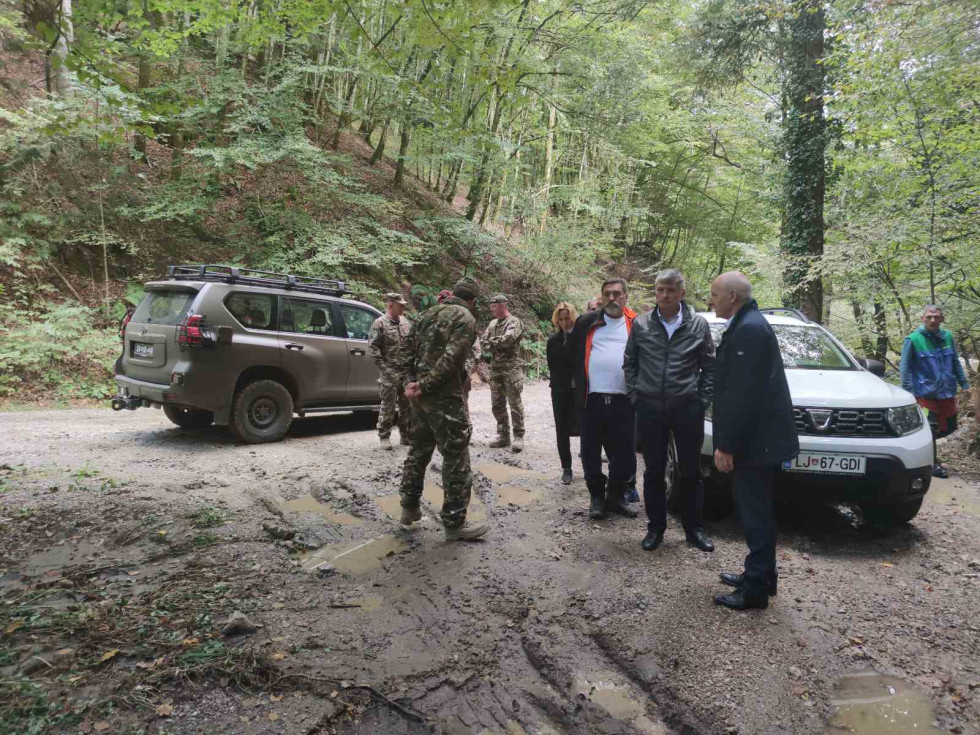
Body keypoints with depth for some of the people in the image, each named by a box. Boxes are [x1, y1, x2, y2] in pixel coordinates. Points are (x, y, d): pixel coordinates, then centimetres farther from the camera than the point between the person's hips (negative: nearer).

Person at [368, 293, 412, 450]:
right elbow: (372, 348, -10)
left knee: (407, 405, 11)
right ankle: (384, 437, 10)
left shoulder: (406, 322, 11)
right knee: (388, 406, -1)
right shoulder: (380, 323, -7)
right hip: (390, 373, -6)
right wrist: (384, 368, -14)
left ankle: (405, 435, 22)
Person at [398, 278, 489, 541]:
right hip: (444, 397, -8)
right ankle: (454, 522, 4)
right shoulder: (465, 318, -10)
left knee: (419, 449, 20)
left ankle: (410, 508, 30)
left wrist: (411, 381, 6)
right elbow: (451, 359, -21)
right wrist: (425, 386, -16)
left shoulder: (428, 312, 15)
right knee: (456, 458, -1)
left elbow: (408, 349, 13)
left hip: (420, 394, 8)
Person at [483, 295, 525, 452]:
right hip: (495, 368, 8)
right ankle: (503, 435, 18)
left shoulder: (514, 322, -7)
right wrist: (495, 346, -10)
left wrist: (492, 341, -7)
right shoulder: (492, 323, 16)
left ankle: (518, 436, 1)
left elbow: (508, 339, -22)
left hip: (511, 367, -8)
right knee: (497, 403, 9)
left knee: (514, 403, -5)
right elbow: (483, 341, 10)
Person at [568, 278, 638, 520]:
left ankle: (615, 497, 26)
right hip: (591, 400, 1)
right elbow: (572, 352, 13)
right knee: (591, 454, 9)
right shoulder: (586, 322, 6)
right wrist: (579, 382, 9)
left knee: (625, 455, 6)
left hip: (623, 401, 0)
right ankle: (597, 497, 25)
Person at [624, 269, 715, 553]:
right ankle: (655, 527, 22)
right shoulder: (641, 324, 1)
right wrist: (635, 394, 3)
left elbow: (709, 366, 5)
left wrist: (703, 399, -1)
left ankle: (694, 528, 23)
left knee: (690, 471, 9)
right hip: (650, 409, 1)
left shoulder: (698, 325, -1)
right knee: (654, 471, 9)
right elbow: (629, 362, 10)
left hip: (688, 408, -1)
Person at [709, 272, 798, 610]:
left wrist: (727, 446, -21)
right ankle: (759, 576, 30)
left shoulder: (748, 329, -19)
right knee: (756, 511, 18)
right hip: (755, 437, 10)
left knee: (756, 513, -1)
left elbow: (744, 394, -24)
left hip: (754, 440, -10)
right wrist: (727, 441, 19)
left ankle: (755, 589, 9)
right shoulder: (748, 324, 14)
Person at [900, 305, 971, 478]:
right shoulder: (913, 339, -11)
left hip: (947, 392, 5)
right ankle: (933, 463, 17)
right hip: (926, 393, -5)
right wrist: (908, 391, -13)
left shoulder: (947, 337, 3)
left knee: (949, 427, 13)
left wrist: (964, 383, 10)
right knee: (930, 428, 3)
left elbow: (955, 363, 13)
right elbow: (905, 367, -8)